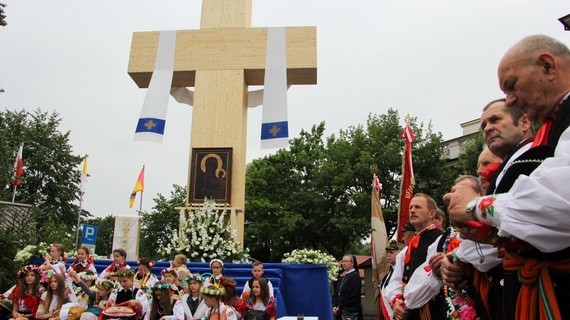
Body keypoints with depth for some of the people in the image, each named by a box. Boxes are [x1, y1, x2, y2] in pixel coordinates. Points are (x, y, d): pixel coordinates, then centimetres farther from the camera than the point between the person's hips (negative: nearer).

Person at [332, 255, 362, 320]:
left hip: (350, 312, -7)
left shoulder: (355, 276, -8)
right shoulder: (342, 277, 15)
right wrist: (334, 306, -2)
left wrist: (339, 308, -13)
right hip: (339, 312, 7)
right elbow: (336, 294, 15)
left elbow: (351, 296, -16)